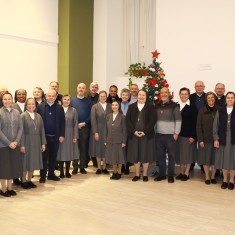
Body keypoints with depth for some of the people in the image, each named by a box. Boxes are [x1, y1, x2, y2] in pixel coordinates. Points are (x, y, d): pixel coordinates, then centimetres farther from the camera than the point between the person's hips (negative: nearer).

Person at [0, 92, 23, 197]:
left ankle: (10, 187, 21)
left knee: (13, 166, 9)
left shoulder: (16, 112, 7)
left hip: (15, 144, 4)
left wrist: (16, 141, -7)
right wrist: (8, 143, -14)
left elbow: (20, 128, 5)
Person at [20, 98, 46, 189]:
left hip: (36, 142, 5)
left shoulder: (38, 116, 8)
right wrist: (22, 144, -15)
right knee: (26, 161, 4)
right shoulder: (23, 116, -7)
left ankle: (29, 180, 22)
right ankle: (24, 181, 17)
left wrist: (43, 143, 3)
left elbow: (42, 130, 7)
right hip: (26, 141, -5)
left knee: (33, 161, 10)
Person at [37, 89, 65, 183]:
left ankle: (51, 174, 23)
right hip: (44, 136, -2)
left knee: (53, 157, 10)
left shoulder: (59, 108, 4)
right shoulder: (40, 107, -1)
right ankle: (43, 176, 14)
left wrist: (62, 135, -1)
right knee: (44, 157, 5)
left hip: (55, 137, 2)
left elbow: (62, 122, 4)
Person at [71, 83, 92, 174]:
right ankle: (75, 167, 9)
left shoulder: (88, 101, 7)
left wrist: (84, 123, -9)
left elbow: (90, 115, 3)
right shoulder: (72, 100, 7)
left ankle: (82, 166, 13)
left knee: (84, 147, 5)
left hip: (85, 127, 0)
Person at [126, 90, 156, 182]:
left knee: (146, 154, 4)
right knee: (135, 154, 5)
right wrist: (134, 131, -11)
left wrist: (145, 132, -15)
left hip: (146, 135, -2)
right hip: (134, 134, 2)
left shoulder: (150, 107, 1)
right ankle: (137, 174, 16)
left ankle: (145, 174, 15)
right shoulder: (131, 107, 8)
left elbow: (152, 120, -6)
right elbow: (128, 120, 2)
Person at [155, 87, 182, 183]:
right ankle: (162, 174, 20)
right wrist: (154, 131, 9)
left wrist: (176, 133, -10)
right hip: (159, 135, 4)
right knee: (160, 155, 9)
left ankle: (171, 175, 12)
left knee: (171, 155, 3)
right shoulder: (157, 106, 10)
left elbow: (178, 120, -5)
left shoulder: (174, 106, -4)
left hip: (170, 135, -4)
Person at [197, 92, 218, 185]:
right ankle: (207, 177, 19)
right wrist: (200, 140, -8)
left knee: (214, 158, 7)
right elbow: (198, 126, -2)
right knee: (205, 159, 5)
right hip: (205, 139, 0)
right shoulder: (202, 111, -1)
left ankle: (213, 176, 21)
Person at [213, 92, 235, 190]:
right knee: (224, 159, 8)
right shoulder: (220, 111, 3)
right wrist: (215, 139, -3)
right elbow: (215, 125, 3)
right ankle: (225, 180, 22)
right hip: (223, 139, 1)